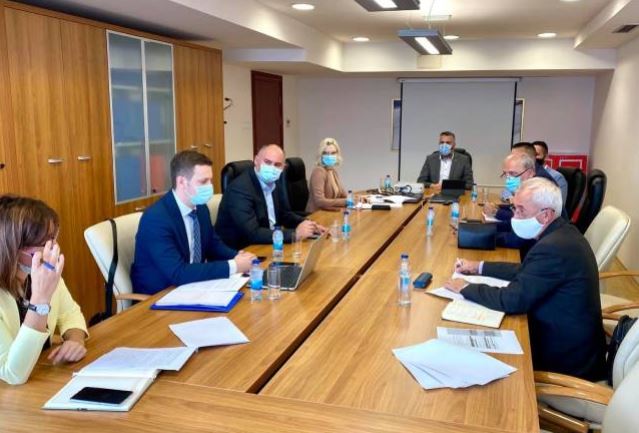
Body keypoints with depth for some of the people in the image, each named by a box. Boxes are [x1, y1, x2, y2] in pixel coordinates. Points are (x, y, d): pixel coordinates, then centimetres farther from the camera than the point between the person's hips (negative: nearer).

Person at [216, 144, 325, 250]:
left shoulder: (275, 182, 1)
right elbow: (252, 233, -27)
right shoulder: (239, 188, -21)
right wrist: (295, 234, -25)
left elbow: (285, 214, 14)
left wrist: (307, 224, -4)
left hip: (266, 244, 7)